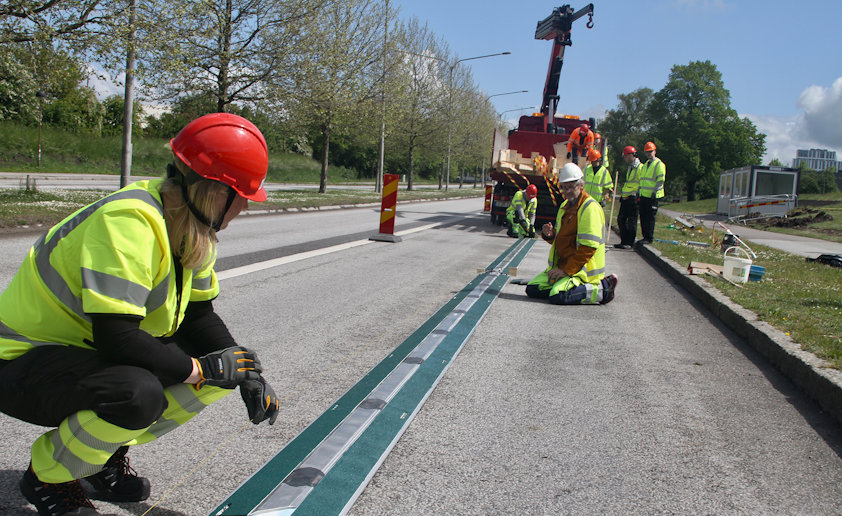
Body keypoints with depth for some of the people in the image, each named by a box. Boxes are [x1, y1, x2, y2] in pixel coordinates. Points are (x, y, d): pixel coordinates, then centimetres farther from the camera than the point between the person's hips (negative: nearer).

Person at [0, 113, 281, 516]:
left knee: (221, 365, -4)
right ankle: (46, 476, -5)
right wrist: (200, 368, -24)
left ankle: (106, 455, 9)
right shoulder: (128, 223, -30)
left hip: (91, 353, 9)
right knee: (139, 394, -36)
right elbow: (115, 337, -35)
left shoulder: (193, 228, -1)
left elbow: (199, 315, 4)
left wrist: (246, 372, -10)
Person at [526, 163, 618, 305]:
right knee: (532, 289, -3)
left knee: (558, 296, -28)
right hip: (563, 265, 8)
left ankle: (602, 289, -10)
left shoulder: (590, 208, -15)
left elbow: (588, 247, -21)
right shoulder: (565, 205, 15)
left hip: (583, 268, -8)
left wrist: (567, 271, -22)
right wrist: (549, 235, -2)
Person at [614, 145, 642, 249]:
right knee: (621, 219, 8)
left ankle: (630, 243, 3)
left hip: (633, 198, -9)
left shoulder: (640, 168, -10)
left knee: (631, 221, -3)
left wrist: (633, 194, -14)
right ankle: (624, 241, 14)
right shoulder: (629, 168, 19)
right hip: (625, 198, 9)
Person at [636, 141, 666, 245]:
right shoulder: (645, 165, 20)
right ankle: (645, 236, 15)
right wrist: (639, 192, 19)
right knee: (643, 216, 8)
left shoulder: (659, 164, -5)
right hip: (643, 195, 8)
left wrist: (655, 191, -19)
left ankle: (649, 238, 0)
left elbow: (661, 180, -12)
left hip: (652, 196, -8)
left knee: (650, 217, -5)